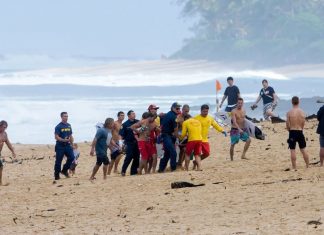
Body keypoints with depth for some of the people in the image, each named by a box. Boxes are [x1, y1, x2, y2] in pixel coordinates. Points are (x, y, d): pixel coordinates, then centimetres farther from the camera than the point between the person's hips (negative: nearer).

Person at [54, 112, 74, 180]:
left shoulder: (69, 126, 12)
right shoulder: (58, 126, -8)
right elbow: (56, 137, -15)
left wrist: (71, 144, 13)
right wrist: (64, 140, -29)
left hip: (67, 145, 6)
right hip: (60, 146, -6)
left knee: (71, 157, -7)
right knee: (58, 160, -2)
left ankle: (64, 170, 12)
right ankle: (56, 175, 6)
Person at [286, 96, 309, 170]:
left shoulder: (289, 112, -10)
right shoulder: (302, 112, -2)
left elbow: (287, 124, -7)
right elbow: (303, 123, 2)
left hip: (292, 132, -3)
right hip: (300, 132, 3)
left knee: (292, 150, 1)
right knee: (303, 149, 13)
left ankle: (294, 167, 0)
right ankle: (308, 166, 19)